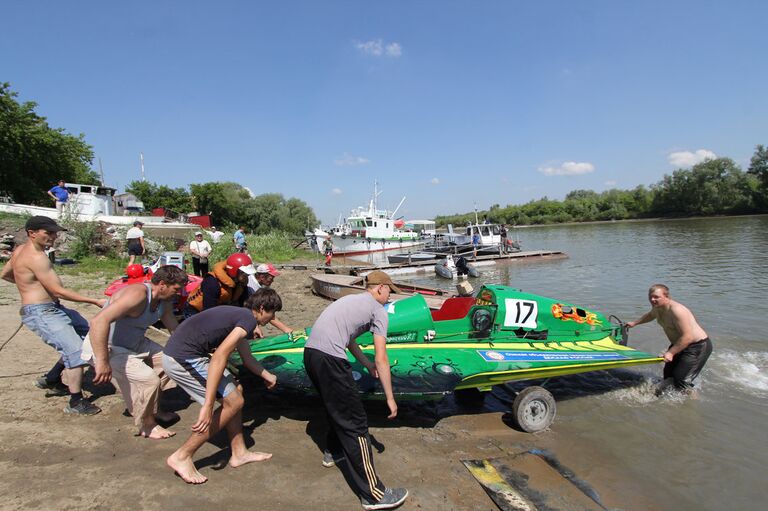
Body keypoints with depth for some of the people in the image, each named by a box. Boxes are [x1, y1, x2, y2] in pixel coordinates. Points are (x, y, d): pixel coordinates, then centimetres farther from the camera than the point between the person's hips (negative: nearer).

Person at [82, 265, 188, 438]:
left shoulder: (165, 301, -1)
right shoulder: (137, 294, -30)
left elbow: (175, 329, 11)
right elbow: (99, 321, -40)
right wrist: (103, 362, -42)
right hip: (106, 348, -10)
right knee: (149, 379, -23)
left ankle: (152, 409, 25)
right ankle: (146, 426, 2)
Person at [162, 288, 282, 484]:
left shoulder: (238, 314, 18)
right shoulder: (249, 319, -12)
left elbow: (247, 357, 31)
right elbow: (219, 356, -24)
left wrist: (267, 375, 43)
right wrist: (208, 405, -26)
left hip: (177, 354, 10)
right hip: (183, 359, -10)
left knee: (236, 391, 14)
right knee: (233, 402, -3)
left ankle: (239, 453, 22)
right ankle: (182, 457, 6)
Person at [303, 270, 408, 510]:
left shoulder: (351, 300, 26)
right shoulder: (378, 310, 2)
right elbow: (381, 359, -2)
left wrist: (367, 365, 37)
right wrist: (390, 399, 5)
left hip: (310, 352, 9)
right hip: (329, 359, -9)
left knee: (337, 408, 30)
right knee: (355, 423, -2)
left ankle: (333, 452, 50)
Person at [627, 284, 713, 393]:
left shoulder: (676, 310, -30)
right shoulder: (657, 308, -1)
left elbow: (687, 337, -33)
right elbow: (650, 315, 27)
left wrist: (671, 352, -32)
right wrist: (635, 323, 29)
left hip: (698, 346, -10)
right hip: (680, 344, 10)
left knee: (681, 380, -14)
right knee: (668, 374, 17)